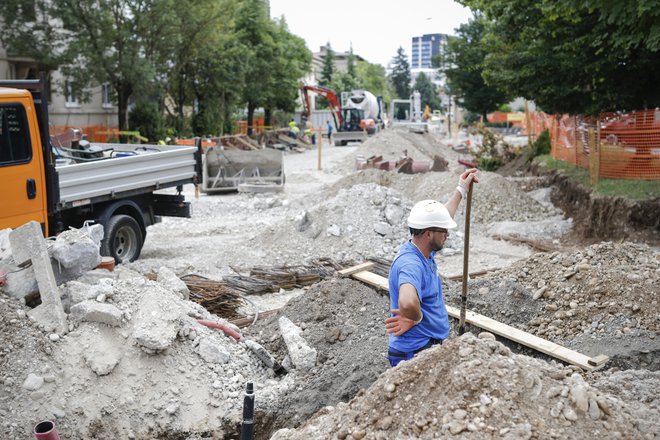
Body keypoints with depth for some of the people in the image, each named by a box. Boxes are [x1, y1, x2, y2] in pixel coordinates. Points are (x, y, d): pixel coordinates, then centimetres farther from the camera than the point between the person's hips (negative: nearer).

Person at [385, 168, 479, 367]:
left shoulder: (424, 250, 4)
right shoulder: (411, 264, -28)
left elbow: (441, 217, 24)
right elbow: (408, 303, -49)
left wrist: (461, 191, 32)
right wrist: (416, 318, -27)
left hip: (430, 346, 10)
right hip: (415, 353, -10)